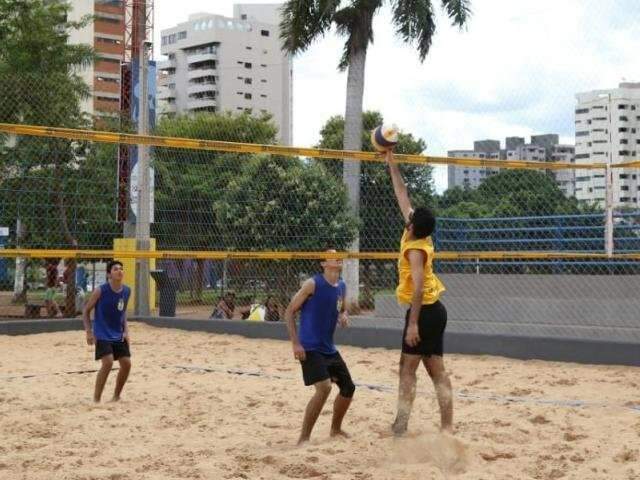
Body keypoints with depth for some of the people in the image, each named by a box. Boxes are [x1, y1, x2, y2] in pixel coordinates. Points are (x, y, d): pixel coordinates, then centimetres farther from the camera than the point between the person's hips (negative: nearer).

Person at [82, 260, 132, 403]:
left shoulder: (127, 291, 0)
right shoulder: (101, 291, -15)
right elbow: (86, 310, -5)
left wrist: (126, 331, 2)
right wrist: (89, 332, -13)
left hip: (119, 335, 6)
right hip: (102, 335, -6)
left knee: (126, 364, 1)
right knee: (108, 363, -20)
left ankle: (116, 396, 21)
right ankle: (96, 399, -8)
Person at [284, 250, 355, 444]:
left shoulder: (342, 287, 7)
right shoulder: (313, 284, -13)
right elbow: (289, 312, -11)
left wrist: (344, 316, -1)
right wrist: (295, 343, -18)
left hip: (329, 348, 8)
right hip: (310, 348, -8)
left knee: (348, 387, 13)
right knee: (324, 388, -22)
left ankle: (335, 429, 36)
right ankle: (304, 438, -11)